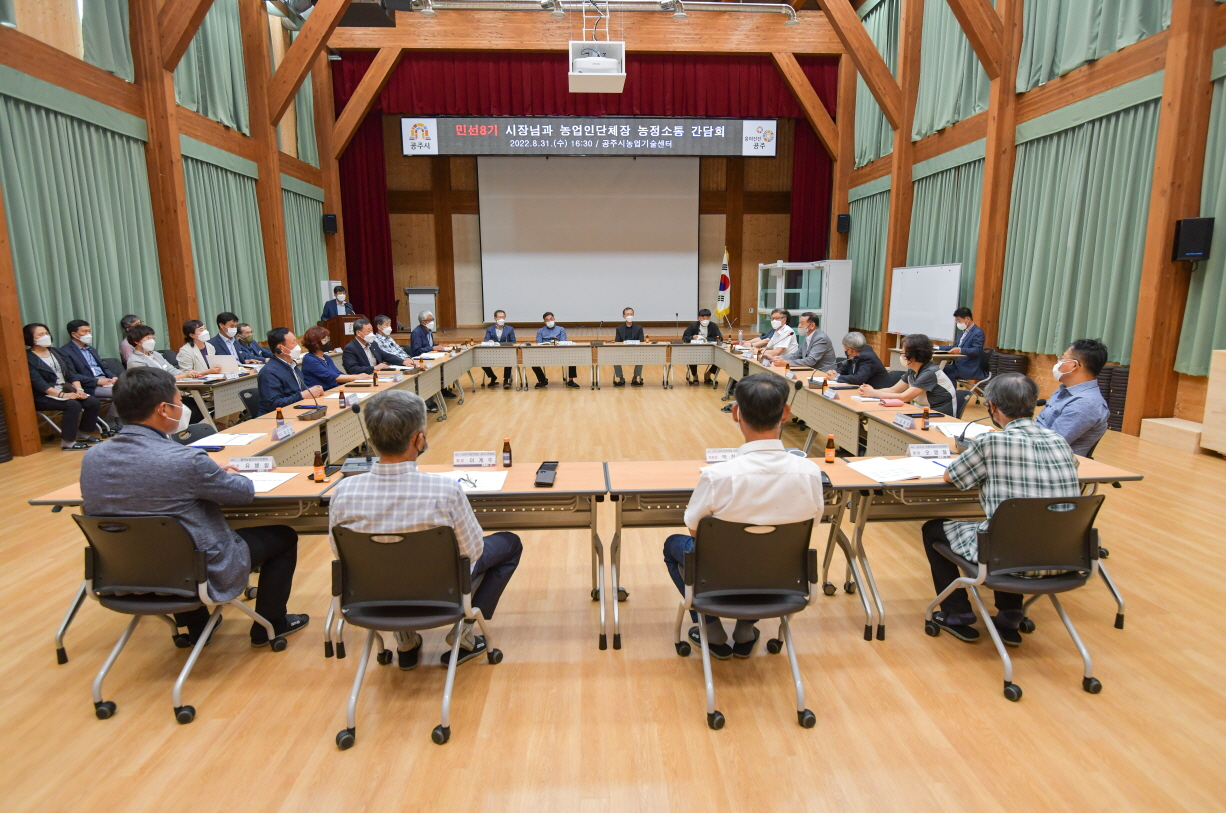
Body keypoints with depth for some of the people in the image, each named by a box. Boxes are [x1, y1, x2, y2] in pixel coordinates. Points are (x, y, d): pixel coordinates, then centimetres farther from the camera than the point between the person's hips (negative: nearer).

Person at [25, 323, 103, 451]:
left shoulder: (55, 352, 15)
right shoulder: (28, 359, -7)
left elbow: (72, 373, 9)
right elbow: (38, 383, -17)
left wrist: (79, 390, -8)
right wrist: (62, 395, -27)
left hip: (67, 389, 7)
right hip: (45, 397, -7)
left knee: (93, 402, -16)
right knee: (74, 405, -32)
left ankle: (82, 434, 3)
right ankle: (67, 442, -21)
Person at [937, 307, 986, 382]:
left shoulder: (978, 332, -10)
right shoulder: (965, 331, 17)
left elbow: (977, 350, -21)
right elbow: (956, 347, 26)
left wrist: (960, 350, -36)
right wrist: (939, 348, 15)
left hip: (969, 369, -8)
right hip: (959, 365, 8)